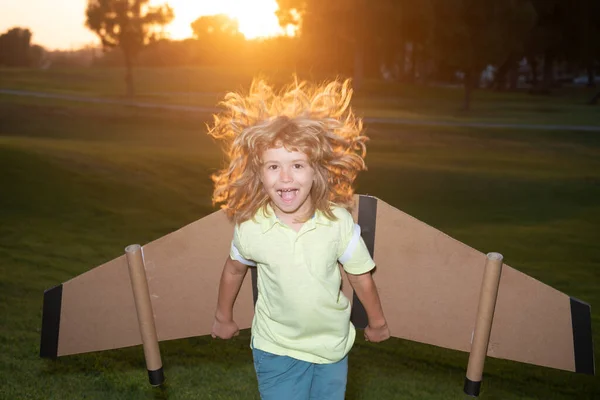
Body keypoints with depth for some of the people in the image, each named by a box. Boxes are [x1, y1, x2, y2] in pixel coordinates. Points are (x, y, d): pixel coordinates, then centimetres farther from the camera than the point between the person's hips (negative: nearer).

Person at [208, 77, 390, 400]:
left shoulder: (338, 221, -20)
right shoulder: (249, 227, -20)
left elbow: (360, 276, -6)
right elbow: (234, 270, 1)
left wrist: (377, 323, 9)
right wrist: (223, 318, 16)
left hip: (332, 347, 1)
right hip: (276, 349, -1)